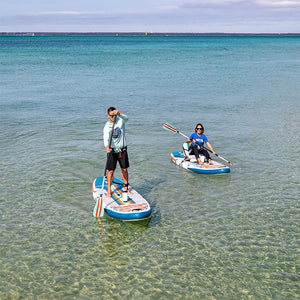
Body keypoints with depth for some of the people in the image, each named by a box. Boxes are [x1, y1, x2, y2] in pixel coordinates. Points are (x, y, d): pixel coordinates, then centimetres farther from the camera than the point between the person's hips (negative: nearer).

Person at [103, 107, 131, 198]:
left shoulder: (120, 120, -6)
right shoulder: (107, 126, -11)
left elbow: (126, 118, -30)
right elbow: (106, 138, -27)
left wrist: (119, 114, -50)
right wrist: (107, 147, -46)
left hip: (122, 149, 2)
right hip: (112, 150, -2)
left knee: (124, 170, 8)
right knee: (111, 171, -2)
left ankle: (126, 188, 22)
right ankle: (109, 190, 9)